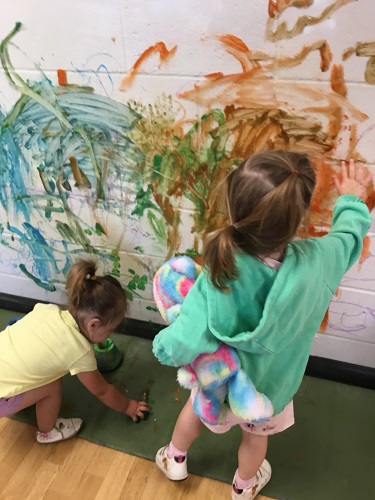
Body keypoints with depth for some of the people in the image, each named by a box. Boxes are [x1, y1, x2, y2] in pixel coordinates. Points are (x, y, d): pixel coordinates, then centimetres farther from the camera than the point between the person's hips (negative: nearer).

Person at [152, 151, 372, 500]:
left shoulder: (217, 279, -40)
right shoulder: (318, 261, -34)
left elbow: (177, 349, -39)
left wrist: (163, 342, -15)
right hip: (270, 386, 2)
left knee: (195, 409, 33)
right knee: (256, 436, 33)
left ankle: (174, 460, 62)